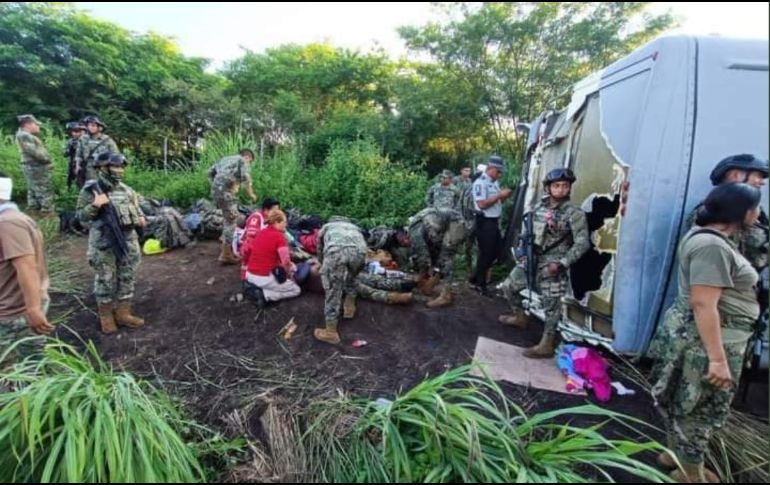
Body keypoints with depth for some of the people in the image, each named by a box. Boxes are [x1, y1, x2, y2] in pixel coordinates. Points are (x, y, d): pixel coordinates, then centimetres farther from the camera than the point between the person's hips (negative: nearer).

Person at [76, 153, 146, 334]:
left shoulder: (127, 190, 9)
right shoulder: (90, 190, -6)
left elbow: (136, 208, 18)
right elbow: (81, 216, -7)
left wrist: (140, 218, -2)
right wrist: (95, 205, -23)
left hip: (128, 241, 5)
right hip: (104, 244, -5)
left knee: (127, 279, 10)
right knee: (106, 281, 6)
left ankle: (123, 314, 22)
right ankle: (106, 316, 22)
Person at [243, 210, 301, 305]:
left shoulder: (260, 233, 6)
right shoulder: (279, 236, -15)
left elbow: (246, 251, 14)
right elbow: (286, 262, -22)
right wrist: (288, 275, -2)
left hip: (250, 276, 7)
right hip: (264, 278, -7)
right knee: (296, 290, 12)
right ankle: (265, 294, -7)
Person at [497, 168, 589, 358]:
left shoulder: (574, 214, -11)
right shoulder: (540, 207, 8)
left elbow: (582, 243, -15)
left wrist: (562, 264, -21)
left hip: (552, 265, -7)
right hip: (532, 260, 7)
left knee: (551, 305, 0)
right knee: (508, 286, 16)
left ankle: (546, 346, 10)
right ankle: (520, 317, 39)